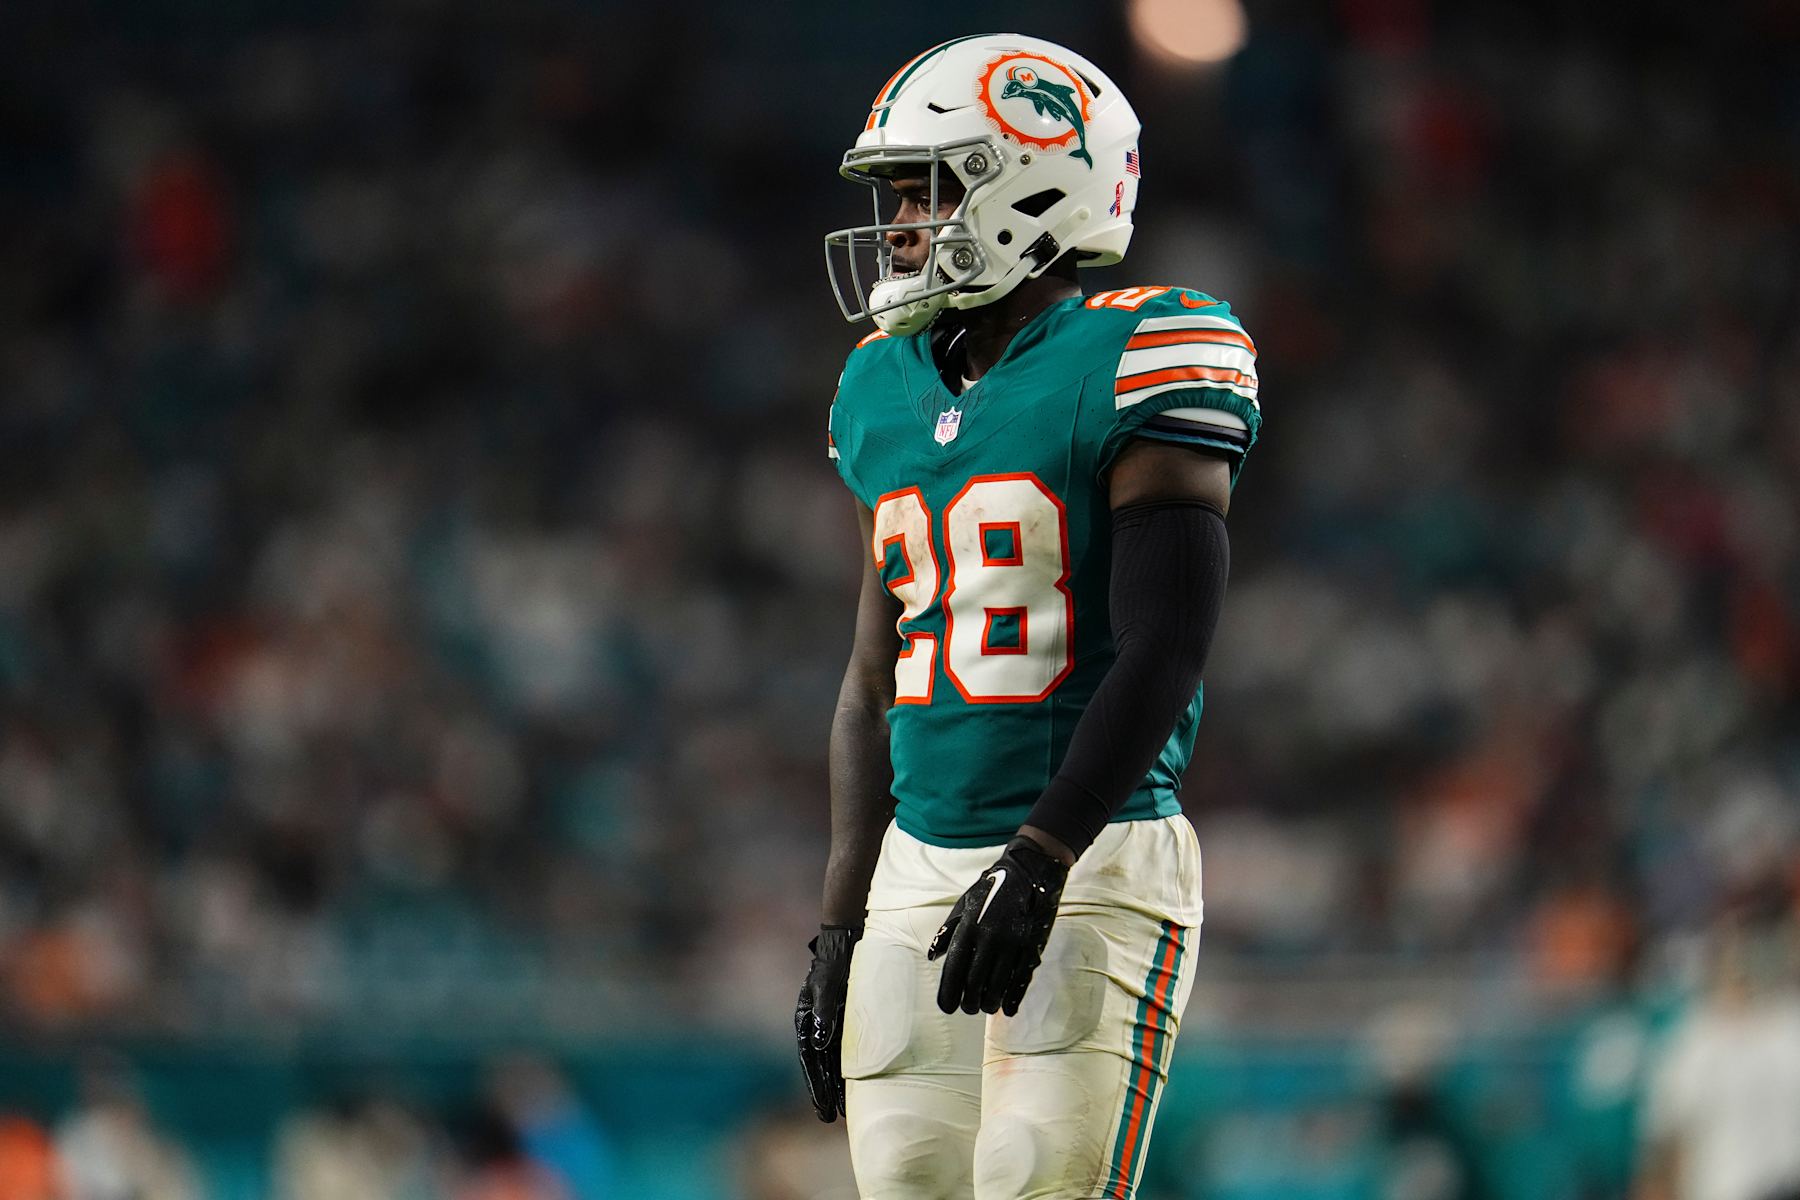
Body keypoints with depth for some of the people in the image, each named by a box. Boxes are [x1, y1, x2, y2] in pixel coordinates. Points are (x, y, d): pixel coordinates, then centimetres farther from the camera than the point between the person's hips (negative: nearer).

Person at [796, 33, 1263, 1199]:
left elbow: (1164, 651, -15)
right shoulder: (888, 391, 15)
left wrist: (1039, 861, -22)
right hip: (921, 871, 7)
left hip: (1092, 864, -7)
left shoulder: (1131, 363, -8)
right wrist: (843, 922, 15)